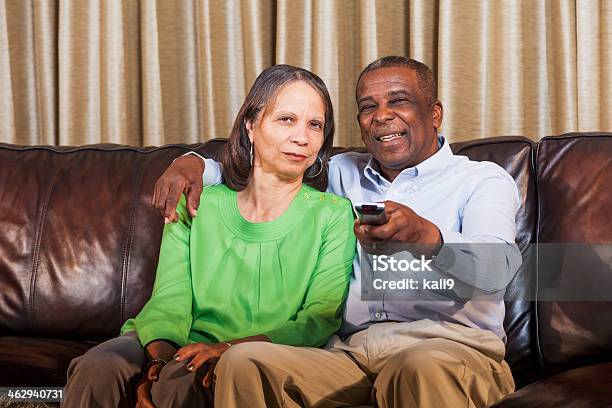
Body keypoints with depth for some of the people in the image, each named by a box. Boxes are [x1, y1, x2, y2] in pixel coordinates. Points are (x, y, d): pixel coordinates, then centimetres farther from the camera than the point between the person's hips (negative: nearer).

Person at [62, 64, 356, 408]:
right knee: (96, 369, -27)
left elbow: (322, 318, -8)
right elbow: (169, 301, -1)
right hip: (184, 347, 2)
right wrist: (160, 357, -25)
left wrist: (230, 348, -24)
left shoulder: (333, 215, 0)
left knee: (187, 378, -34)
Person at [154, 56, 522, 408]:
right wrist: (195, 163, 12)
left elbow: (498, 267, -10)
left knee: (425, 368, -41)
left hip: (453, 346, -4)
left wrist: (426, 236, -32)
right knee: (246, 362, -24)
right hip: (352, 353, 4)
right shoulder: (344, 173, 27)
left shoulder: (482, 179, 11)